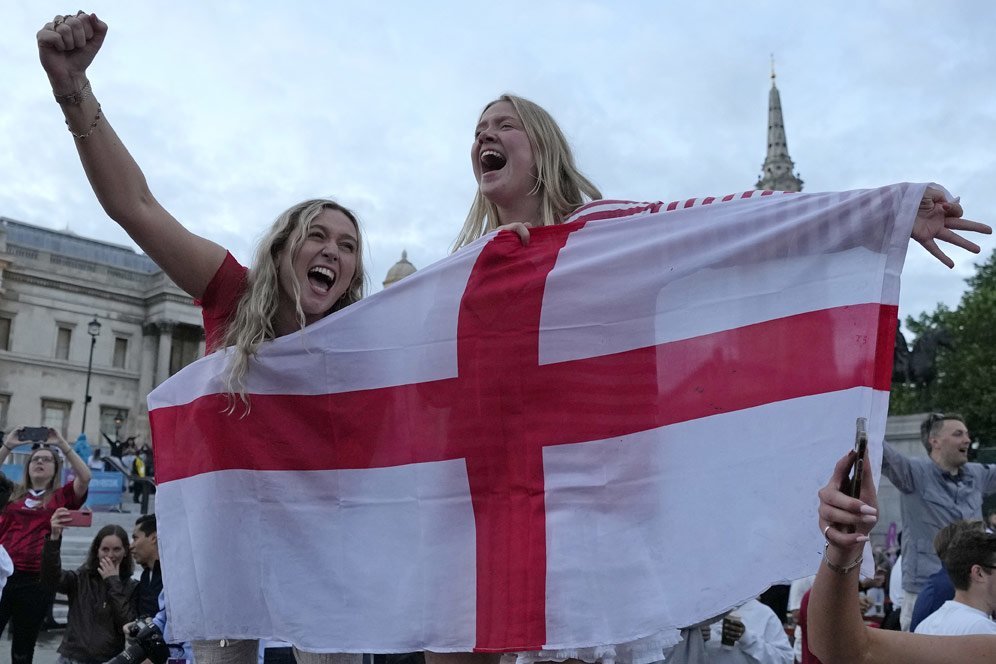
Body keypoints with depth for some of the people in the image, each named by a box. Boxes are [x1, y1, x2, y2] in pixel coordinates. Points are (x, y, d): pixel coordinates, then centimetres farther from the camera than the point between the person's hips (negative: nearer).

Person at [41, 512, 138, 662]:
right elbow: (51, 579, -14)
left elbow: (128, 626, -8)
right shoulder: (81, 579, 4)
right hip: (73, 656, 0)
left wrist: (114, 583, -7)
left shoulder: (132, 587, 4)